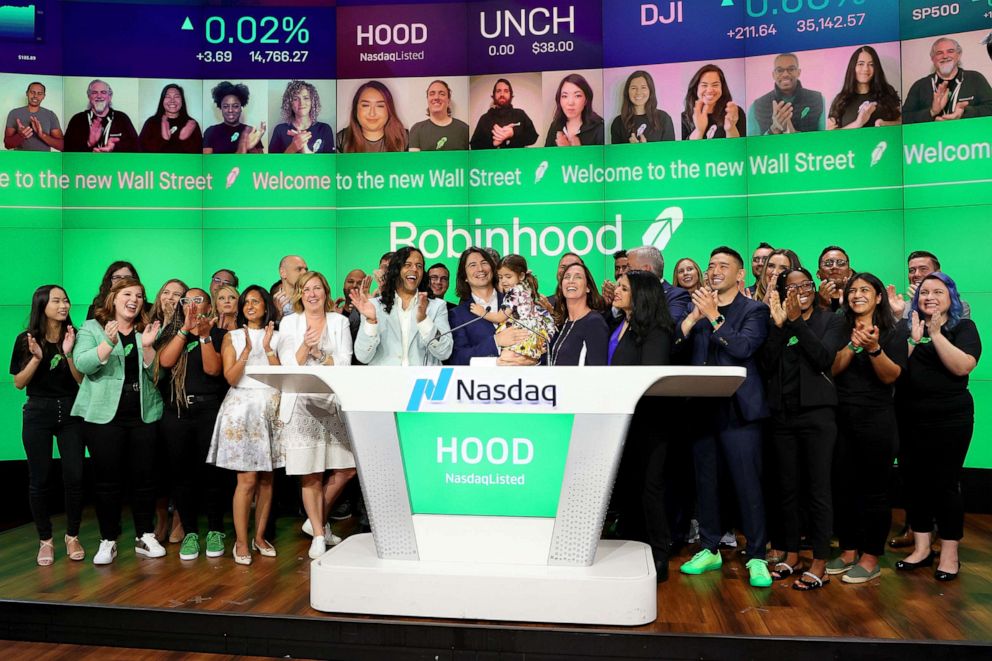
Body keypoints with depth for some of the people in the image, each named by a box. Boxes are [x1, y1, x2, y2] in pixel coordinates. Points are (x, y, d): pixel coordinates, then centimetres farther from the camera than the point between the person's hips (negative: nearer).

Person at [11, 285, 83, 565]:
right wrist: (36, 358, -15)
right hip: (38, 413, 0)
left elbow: (82, 381, -3)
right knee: (40, 479, 2)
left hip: (71, 412, 1)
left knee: (74, 476, -3)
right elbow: (19, 384, 0)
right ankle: (45, 540, 16)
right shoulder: (26, 340, -1)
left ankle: (72, 536, 13)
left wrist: (68, 353, -17)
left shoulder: (75, 337, 0)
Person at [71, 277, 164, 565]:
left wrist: (147, 346, -11)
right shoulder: (91, 328, 6)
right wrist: (109, 342, -23)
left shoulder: (147, 331, 13)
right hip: (104, 415, -2)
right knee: (108, 480, 1)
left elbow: (157, 373, 5)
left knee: (144, 477, 4)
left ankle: (144, 537, 16)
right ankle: (108, 541, 12)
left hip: (144, 415, 3)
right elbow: (82, 364, -10)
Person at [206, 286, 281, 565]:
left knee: (266, 478, 5)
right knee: (247, 479, -8)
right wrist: (247, 350, -14)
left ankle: (260, 536, 16)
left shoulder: (277, 337, 11)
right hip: (242, 408, -2)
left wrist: (268, 348, -9)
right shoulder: (232, 337, 7)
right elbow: (231, 378, -4)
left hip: (270, 408, 2)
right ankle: (241, 542, 1)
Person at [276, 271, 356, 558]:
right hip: (302, 404, -2)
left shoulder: (339, 322, 12)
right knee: (310, 475, -1)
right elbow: (289, 365, -1)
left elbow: (344, 361, 2)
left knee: (346, 469, 0)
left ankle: (316, 520, 21)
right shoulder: (289, 323, 8)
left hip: (333, 402, 2)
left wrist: (318, 354, -9)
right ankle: (319, 534, 13)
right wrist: (305, 346, -17)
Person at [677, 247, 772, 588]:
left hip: (738, 409, -4)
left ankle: (756, 557, 9)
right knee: (704, 481, 13)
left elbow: (744, 347, -16)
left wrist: (713, 316, -17)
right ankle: (709, 549, 26)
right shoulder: (698, 307, 13)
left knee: (748, 484, -2)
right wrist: (694, 316, -10)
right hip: (701, 407, 5)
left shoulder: (754, 310, 1)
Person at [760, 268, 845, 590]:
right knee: (786, 488, 10)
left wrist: (797, 321, -13)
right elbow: (767, 367, -3)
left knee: (818, 488, -1)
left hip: (817, 414, -3)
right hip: (782, 415, 3)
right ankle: (789, 554, 22)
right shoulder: (777, 324, 10)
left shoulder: (831, 321, 4)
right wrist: (779, 324, -10)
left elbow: (824, 358, -13)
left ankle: (820, 563, 6)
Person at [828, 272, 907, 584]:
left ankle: (871, 558, 12)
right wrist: (853, 345, -15)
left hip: (876, 420, -3)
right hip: (840, 418, 4)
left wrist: (873, 348, -23)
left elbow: (891, 376, -8)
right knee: (842, 486, 7)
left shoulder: (894, 333, 1)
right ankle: (848, 551, 20)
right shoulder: (840, 330, 10)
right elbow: (831, 369, -2)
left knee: (873, 488, 1)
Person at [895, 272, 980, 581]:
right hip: (909, 420, 4)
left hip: (949, 419, -3)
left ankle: (949, 554, 12)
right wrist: (913, 340, -14)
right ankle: (922, 548, 19)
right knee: (915, 482, 7)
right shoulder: (906, 327, 9)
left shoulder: (963, 327, 1)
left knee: (944, 483, 0)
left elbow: (962, 366, -15)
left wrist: (936, 334, -17)